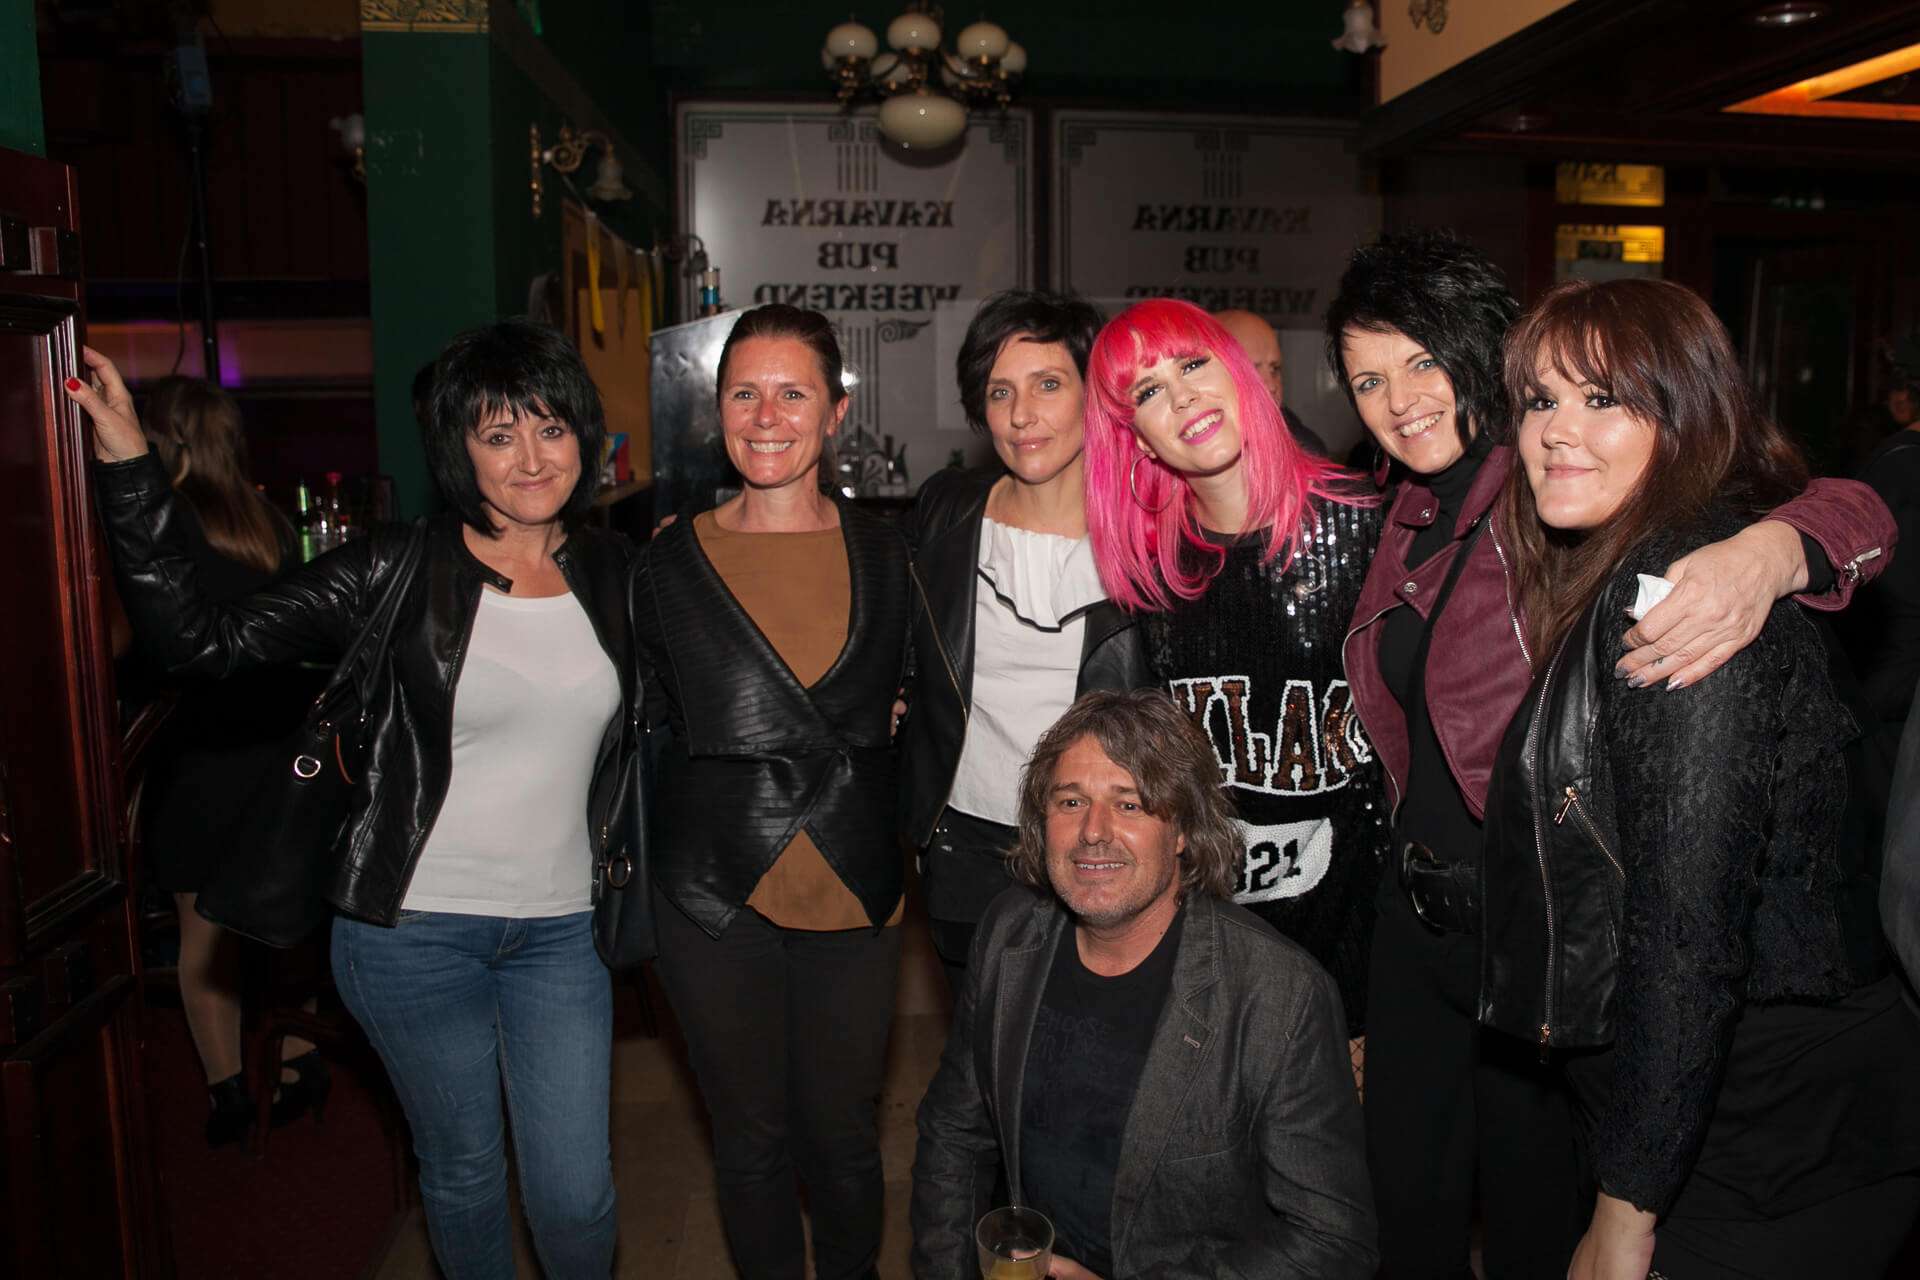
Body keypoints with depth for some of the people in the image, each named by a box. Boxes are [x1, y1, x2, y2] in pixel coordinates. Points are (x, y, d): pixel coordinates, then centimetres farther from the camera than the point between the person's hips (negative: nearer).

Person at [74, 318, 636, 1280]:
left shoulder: (613, 573, 1)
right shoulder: (398, 575, -9)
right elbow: (199, 638, -14)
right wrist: (128, 469, -19)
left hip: (560, 928, 2)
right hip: (415, 926, -2)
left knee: (575, 1192, 6)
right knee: (463, 1170, 17)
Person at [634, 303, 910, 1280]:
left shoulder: (881, 550, 3)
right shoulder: (669, 561, -1)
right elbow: (650, 731, 7)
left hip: (855, 892, 1)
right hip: (714, 897, -1)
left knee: (843, 1133, 13)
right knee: (752, 1136, 14)